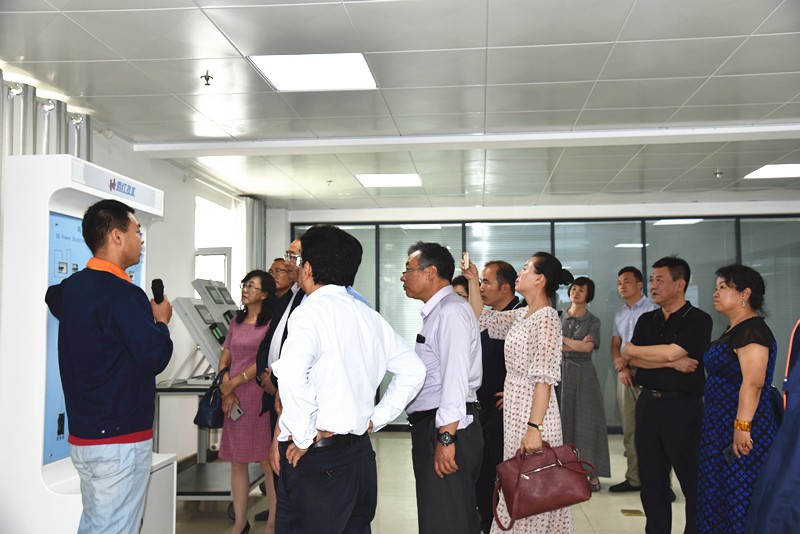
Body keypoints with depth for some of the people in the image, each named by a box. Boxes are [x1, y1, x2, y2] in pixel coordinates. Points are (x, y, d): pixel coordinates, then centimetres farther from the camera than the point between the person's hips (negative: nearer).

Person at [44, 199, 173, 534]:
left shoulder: (72, 287, 7)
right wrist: (161, 321, -1)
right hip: (120, 439, -9)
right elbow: (155, 359, -19)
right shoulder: (124, 295, -19)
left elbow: (53, 298, 32)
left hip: (82, 434, 9)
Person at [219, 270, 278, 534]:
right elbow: (225, 356, 14)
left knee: (268, 461, -3)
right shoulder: (236, 321, 14)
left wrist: (234, 382, -7)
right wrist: (225, 386, -2)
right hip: (234, 397, 6)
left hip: (260, 396, -6)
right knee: (237, 461, 8)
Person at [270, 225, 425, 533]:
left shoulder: (311, 311, -12)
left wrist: (305, 436, -18)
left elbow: (291, 372, -29)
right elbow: (413, 371, 17)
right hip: (360, 451, 8)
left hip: (316, 459, -8)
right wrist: (375, 419, 13)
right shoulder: (370, 316, 10)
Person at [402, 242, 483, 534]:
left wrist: (446, 438, -25)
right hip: (431, 425, 10)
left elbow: (456, 375, -22)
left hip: (446, 428, -10)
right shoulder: (436, 312, 18)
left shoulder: (451, 311, -13)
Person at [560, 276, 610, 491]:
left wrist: (563, 340, -6)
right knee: (565, 421, 1)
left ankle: (592, 473, 4)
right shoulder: (559, 318, 9)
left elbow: (588, 347, -11)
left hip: (584, 373, -1)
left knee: (587, 422, -1)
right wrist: (578, 345, -10)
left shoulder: (593, 321, 4)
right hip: (562, 372, 1)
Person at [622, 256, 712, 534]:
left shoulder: (698, 320, -6)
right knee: (651, 481, 11)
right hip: (647, 404, 6)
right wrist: (672, 363, -15)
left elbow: (671, 351, -19)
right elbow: (632, 359, -1)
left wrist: (632, 349, -4)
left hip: (682, 407, -6)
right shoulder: (646, 320, 12)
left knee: (693, 482, 3)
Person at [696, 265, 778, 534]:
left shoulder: (752, 330, -16)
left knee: (739, 501, -3)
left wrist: (742, 427, -27)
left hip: (741, 432, -10)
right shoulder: (734, 330, 15)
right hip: (721, 429, 10)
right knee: (717, 496, 15)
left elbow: (753, 383, -24)